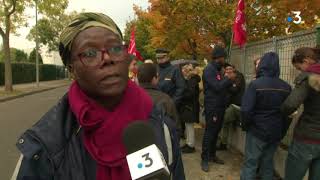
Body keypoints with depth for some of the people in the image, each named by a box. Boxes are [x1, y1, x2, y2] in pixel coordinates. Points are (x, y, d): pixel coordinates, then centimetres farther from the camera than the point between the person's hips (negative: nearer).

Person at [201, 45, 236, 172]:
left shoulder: (217, 69, 16)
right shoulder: (209, 69, -15)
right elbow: (217, 87, -25)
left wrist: (229, 81, 3)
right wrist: (228, 78, -13)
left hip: (219, 106, 9)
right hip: (212, 107, -9)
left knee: (215, 132, 16)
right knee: (209, 133, -3)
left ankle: (212, 155, 28)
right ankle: (204, 159, 7)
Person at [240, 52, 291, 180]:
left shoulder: (255, 84, -17)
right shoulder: (286, 87, -2)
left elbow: (246, 110, -21)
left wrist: (245, 125, -3)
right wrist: (282, 130, 17)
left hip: (257, 131, -5)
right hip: (277, 132, 5)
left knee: (250, 163, 5)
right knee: (268, 162, 19)